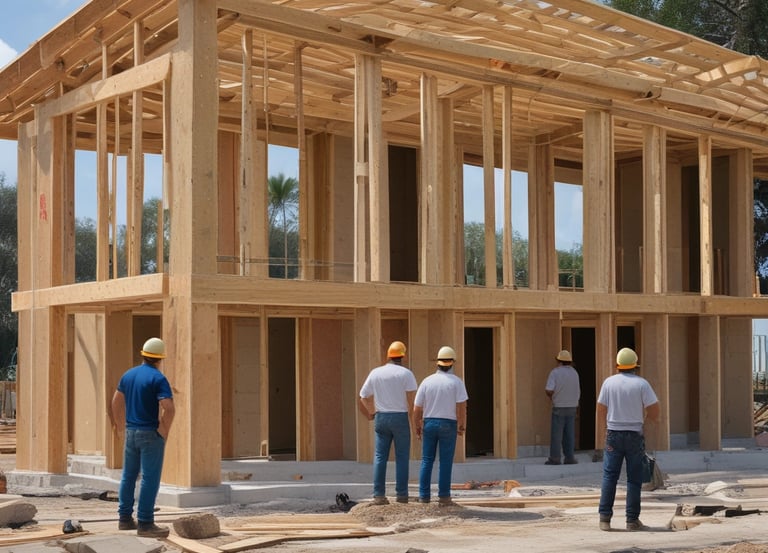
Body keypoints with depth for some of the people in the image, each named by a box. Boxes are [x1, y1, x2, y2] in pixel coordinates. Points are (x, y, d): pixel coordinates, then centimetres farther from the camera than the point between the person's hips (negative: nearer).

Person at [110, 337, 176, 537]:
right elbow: (169, 408, -24)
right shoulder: (158, 378, -14)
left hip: (131, 431, 7)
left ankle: (125, 518, 21)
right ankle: (145, 524, -2)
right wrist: (163, 431, -12)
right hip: (151, 434, -7)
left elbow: (116, 402, 17)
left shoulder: (128, 375, 8)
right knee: (150, 479, -3)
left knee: (128, 476, 15)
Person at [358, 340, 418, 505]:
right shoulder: (406, 373, -4)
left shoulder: (375, 373, 7)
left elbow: (361, 399, 11)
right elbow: (412, 399, -14)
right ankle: (401, 494, 1)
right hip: (400, 417, -3)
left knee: (380, 457, 4)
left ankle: (378, 495, -1)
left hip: (381, 418, 3)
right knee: (402, 457, 3)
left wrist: (369, 415, 25)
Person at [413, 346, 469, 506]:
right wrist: (462, 426, -3)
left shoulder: (427, 381, 1)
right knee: (445, 462, 3)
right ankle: (444, 496, 0)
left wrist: (418, 427, 15)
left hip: (429, 423, 2)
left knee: (427, 461, 8)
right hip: (448, 425, -2)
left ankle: (424, 495, 5)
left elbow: (417, 409, 2)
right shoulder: (457, 382, -6)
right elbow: (462, 407, -14)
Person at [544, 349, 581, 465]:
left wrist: (551, 396, 4)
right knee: (569, 434, 8)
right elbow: (578, 392, 11)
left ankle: (555, 458, -2)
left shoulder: (555, 372, -10)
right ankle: (569, 457, 7)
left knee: (556, 434, -1)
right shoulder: (575, 373, 5)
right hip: (572, 406, 4)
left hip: (559, 407, -4)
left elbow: (549, 390, -18)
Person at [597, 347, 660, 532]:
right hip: (635, 435, -1)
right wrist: (644, 416, 12)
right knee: (634, 479, 5)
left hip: (614, 434, 1)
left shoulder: (609, 382, -2)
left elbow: (601, 413, 2)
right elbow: (655, 411, -9)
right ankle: (632, 520, 5)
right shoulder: (641, 383, -7)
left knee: (609, 476, 6)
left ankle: (605, 518, 0)